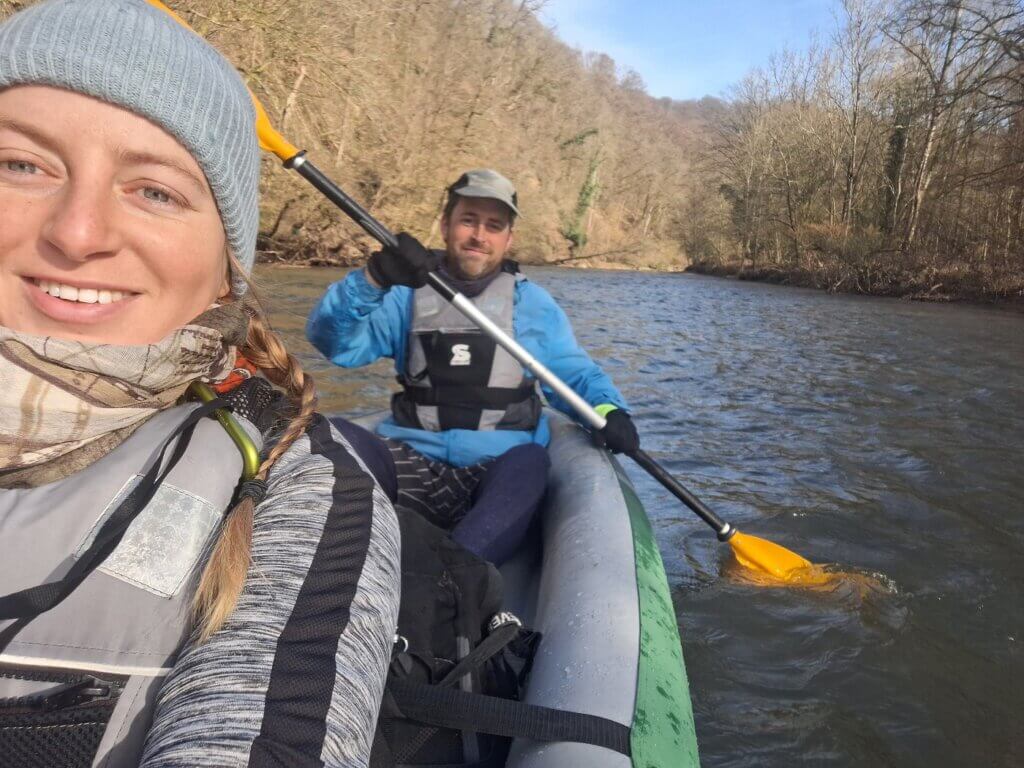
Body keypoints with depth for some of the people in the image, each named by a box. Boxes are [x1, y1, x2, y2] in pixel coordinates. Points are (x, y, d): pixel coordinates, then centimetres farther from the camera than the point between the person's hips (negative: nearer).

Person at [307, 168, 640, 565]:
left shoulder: (533, 303, 12)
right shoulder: (408, 292, 9)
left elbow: (574, 372, 13)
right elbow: (333, 342, -3)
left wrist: (607, 408, -10)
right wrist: (372, 279, -22)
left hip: (499, 465, 0)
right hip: (411, 460, 1)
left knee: (527, 465, -34)